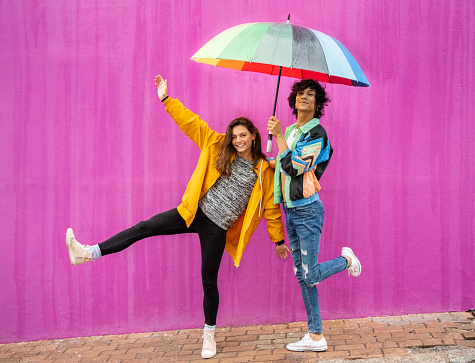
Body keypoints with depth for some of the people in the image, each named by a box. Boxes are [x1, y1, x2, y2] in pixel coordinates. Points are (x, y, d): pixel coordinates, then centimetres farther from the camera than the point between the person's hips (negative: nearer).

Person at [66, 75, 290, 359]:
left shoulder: (264, 171, 0)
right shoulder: (220, 149, 4)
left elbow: (271, 206, 6)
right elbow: (191, 122, 2)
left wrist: (278, 240, 11)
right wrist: (166, 99, -3)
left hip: (217, 227, -2)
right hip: (196, 212, 3)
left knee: (209, 281, 1)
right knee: (144, 228, -10)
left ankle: (209, 334, 20)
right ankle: (88, 253, -10)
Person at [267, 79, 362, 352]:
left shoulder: (316, 133, -10)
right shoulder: (290, 131, 15)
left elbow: (295, 166, -20)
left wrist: (279, 136, -16)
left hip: (307, 209, -8)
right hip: (290, 210, 8)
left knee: (310, 275, -8)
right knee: (302, 276, 8)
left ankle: (346, 259, 21)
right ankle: (316, 337, 15)